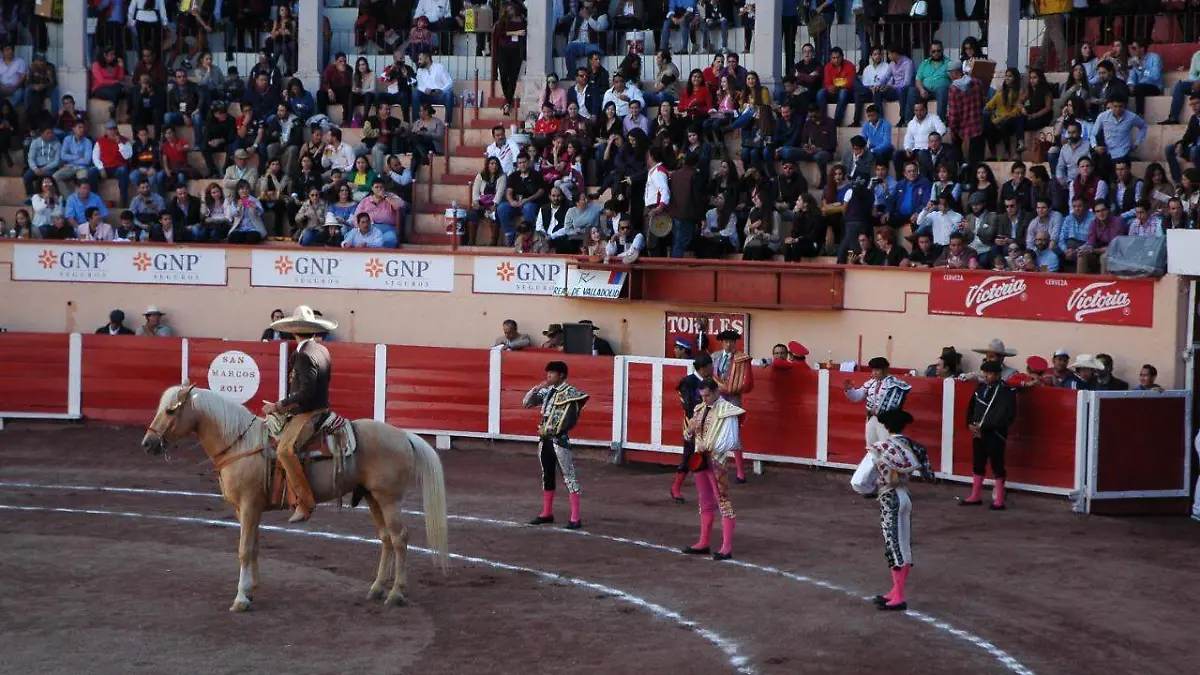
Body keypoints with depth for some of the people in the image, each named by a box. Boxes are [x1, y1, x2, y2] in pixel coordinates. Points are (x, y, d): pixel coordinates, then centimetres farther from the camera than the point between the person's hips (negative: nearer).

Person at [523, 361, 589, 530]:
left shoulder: (570, 393, -11)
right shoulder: (547, 391, 9)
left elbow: (570, 421, -16)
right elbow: (526, 403, 13)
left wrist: (549, 430, -13)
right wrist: (536, 389, -4)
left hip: (560, 440, -8)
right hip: (545, 440, 8)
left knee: (569, 477, -6)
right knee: (547, 476, 15)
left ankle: (575, 518, -8)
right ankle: (547, 513, 26)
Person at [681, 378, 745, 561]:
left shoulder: (726, 411, -12)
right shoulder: (700, 409, 10)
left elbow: (730, 441, -17)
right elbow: (688, 435, 16)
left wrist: (711, 448, -24)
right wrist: (690, 431, -6)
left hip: (717, 462, -8)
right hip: (701, 460, 8)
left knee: (723, 501, -6)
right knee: (705, 502, 16)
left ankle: (727, 547, -6)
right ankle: (704, 543, 25)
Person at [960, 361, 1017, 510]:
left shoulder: (1005, 391, -13)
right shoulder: (980, 388, 9)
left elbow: (1003, 415, -21)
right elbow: (971, 407, 12)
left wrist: (983, 426, -21)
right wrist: (971, 425, -6)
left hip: (995, 435, -7)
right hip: (978, 433, 7)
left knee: (997, 467, 2)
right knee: (977, 465, 15)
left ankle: (999, 500, 9)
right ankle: (975, 496, 26)